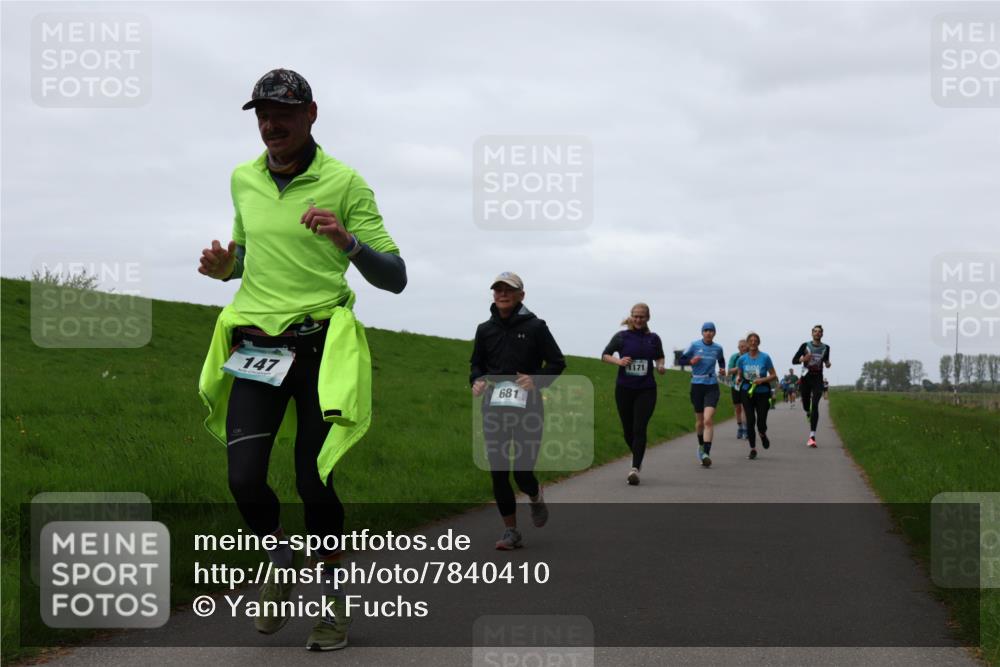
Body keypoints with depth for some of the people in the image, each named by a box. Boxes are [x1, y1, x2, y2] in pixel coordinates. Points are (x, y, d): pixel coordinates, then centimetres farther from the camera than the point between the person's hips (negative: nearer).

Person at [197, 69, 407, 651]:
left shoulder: (344, 183, -5)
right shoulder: (244, 180, 9)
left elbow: (395, 277, -6)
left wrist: (347, 241, -25)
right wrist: (225, 267, 3)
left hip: (320, 345, -3)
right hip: (255, 345, 3)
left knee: (315, 484, -5)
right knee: (244, 480, -10)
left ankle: (333, 597, 18)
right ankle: (281, 560, 21)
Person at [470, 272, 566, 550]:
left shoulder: (535, 327, -2)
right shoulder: (485, 329, 9)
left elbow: (557, 362, 1)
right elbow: (476, 364, 21)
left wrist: (537, 379, -16)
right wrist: (477, 380, -1)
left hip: (527, 409, -3)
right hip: (494, 410, 4)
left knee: (522, 473, -7)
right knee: (498, 473, 1)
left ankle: (536, 497, 30)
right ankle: (511, 531, 14)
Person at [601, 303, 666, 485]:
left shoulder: (653, 339, 5)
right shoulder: (621, 337, 0)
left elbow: (660, 357, 22)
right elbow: (604, 356, 5)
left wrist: (660, 366, 0)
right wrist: (618, 361, -14)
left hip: (646, 390, -1)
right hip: (624, 389, 1)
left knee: (639, 428, -14)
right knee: (628, 429, 8)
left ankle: (635, 469, -19)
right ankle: (638, 459, 35)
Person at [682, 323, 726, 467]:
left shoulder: (717, 348, 5)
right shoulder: (694, 345, -1)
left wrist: (722, 370, 5)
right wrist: (691, 361, -17)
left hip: (712, 386, 0)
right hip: (697, 386, 0)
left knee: (708, 420, -16)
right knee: (700, 420, 12)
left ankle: (706, 453, -22)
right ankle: (701, 445, 39)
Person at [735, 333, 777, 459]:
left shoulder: (765, 357, -4)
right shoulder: (742, 359, 3)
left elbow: (773, 375, -1)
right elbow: (739, 375, 13)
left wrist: (762, 380, -18)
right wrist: (738, 379, -10)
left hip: (762, 393, -2)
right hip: (747, 393, 2)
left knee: (761, 423, -4)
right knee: (750, 421, -4)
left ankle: (763, 435, 33)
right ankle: (753, 449, 8)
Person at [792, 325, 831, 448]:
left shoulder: (826, 348, 4)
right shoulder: (805, 345, -1)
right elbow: (794, 360, 1)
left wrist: (827, 363, 0)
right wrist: (803, 359, -19)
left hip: (818, 379, 0)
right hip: (806, 378, 0)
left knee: (815, 405, -14)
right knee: (806, 405, 9)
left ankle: (812, 436, -19)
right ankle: (808, 413, 52)